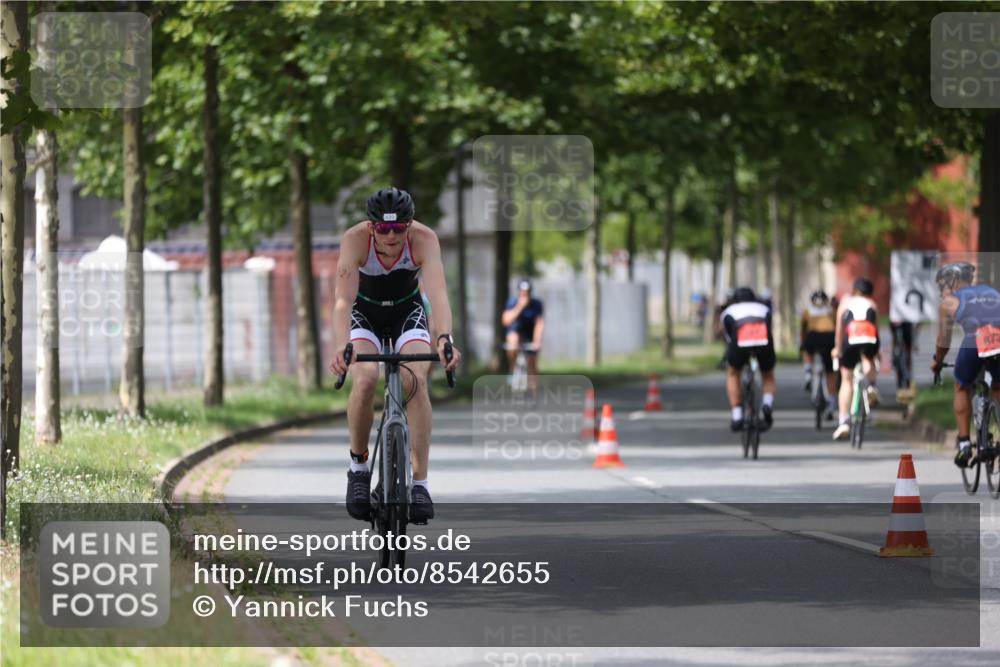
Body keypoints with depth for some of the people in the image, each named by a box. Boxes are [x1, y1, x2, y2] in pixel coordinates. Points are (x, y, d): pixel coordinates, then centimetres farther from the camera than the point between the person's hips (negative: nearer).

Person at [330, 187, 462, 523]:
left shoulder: (424, 239, -30)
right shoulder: (355, 239, -31)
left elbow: (438, 292, -42)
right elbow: (344, 298, -41)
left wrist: (444, 338, -60)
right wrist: (341, 347, -57)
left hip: (408, 311, 0)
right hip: (364, 313, 0)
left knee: (415, 381, -26)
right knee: (365, 380, -27)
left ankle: (420, 482, -22)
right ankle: (358, 466, -4)